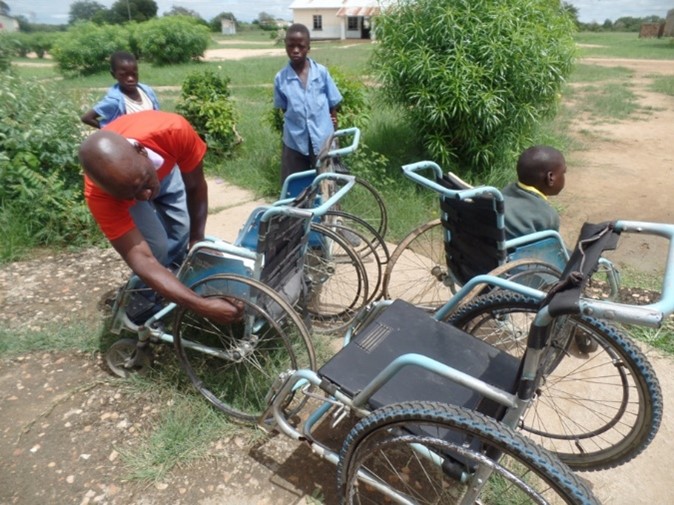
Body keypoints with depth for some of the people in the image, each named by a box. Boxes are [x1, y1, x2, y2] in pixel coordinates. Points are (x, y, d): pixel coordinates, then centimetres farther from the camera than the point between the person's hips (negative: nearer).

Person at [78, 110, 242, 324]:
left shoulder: (174, 131, -43)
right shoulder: (99, 194, -43)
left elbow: (196, 186, -25)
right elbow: (142, 261, -45)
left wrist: (197, 238, -16)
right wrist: (203, 306, -51)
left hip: (165, 167, 3)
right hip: (116, 190, -2)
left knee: (181, 232, -5)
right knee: (156, 247, -19)